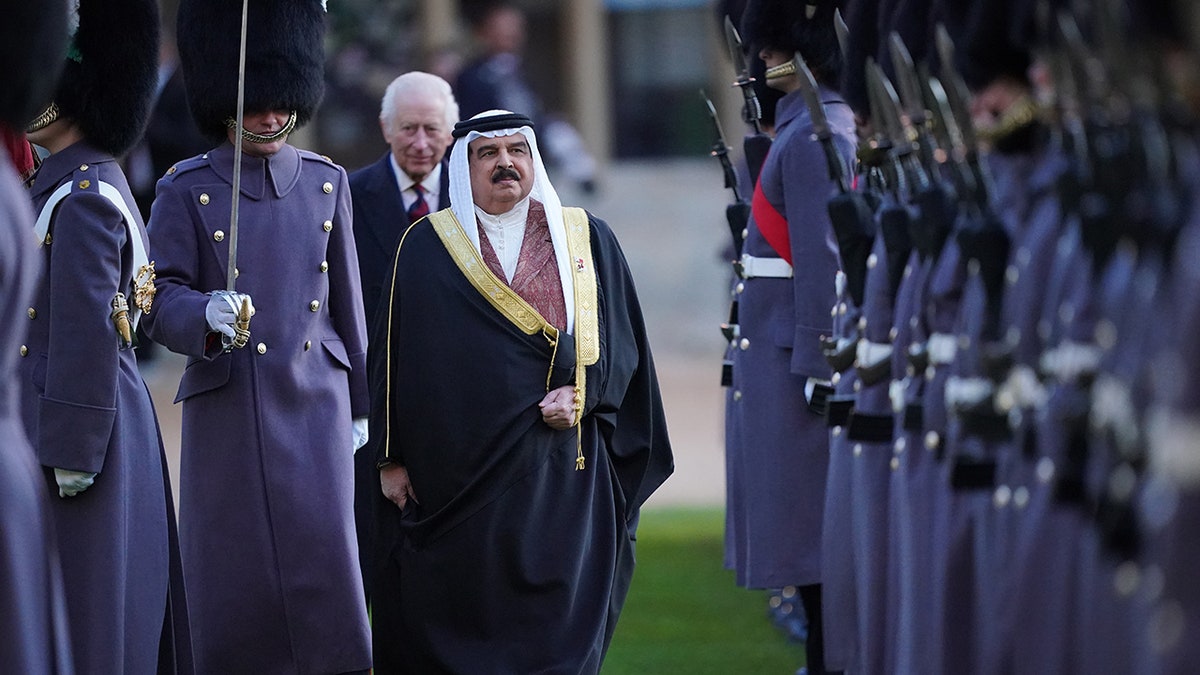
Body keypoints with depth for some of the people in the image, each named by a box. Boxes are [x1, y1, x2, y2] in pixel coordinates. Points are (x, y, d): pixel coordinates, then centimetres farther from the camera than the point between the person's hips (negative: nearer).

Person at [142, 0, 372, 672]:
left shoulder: (326, 183, 8)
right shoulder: (186, 191, -1)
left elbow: (347, 301, 14)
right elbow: (163, 300, -6)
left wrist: (358, 406, 16)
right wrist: (208, 314, -28)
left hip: (314, 407, 2)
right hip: (226, 413, -2)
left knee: (324, 566, -6)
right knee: (235, 585, -1)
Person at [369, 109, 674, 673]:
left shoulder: (588, 241, 9)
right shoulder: (424, 247, 8)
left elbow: (622, 344, 9)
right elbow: (394, 353, 7)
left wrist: (583, 393, -10)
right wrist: (392, 457, 2)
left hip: (561, 474, 0)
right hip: (456, 472, 0)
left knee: (556, 625, -6)